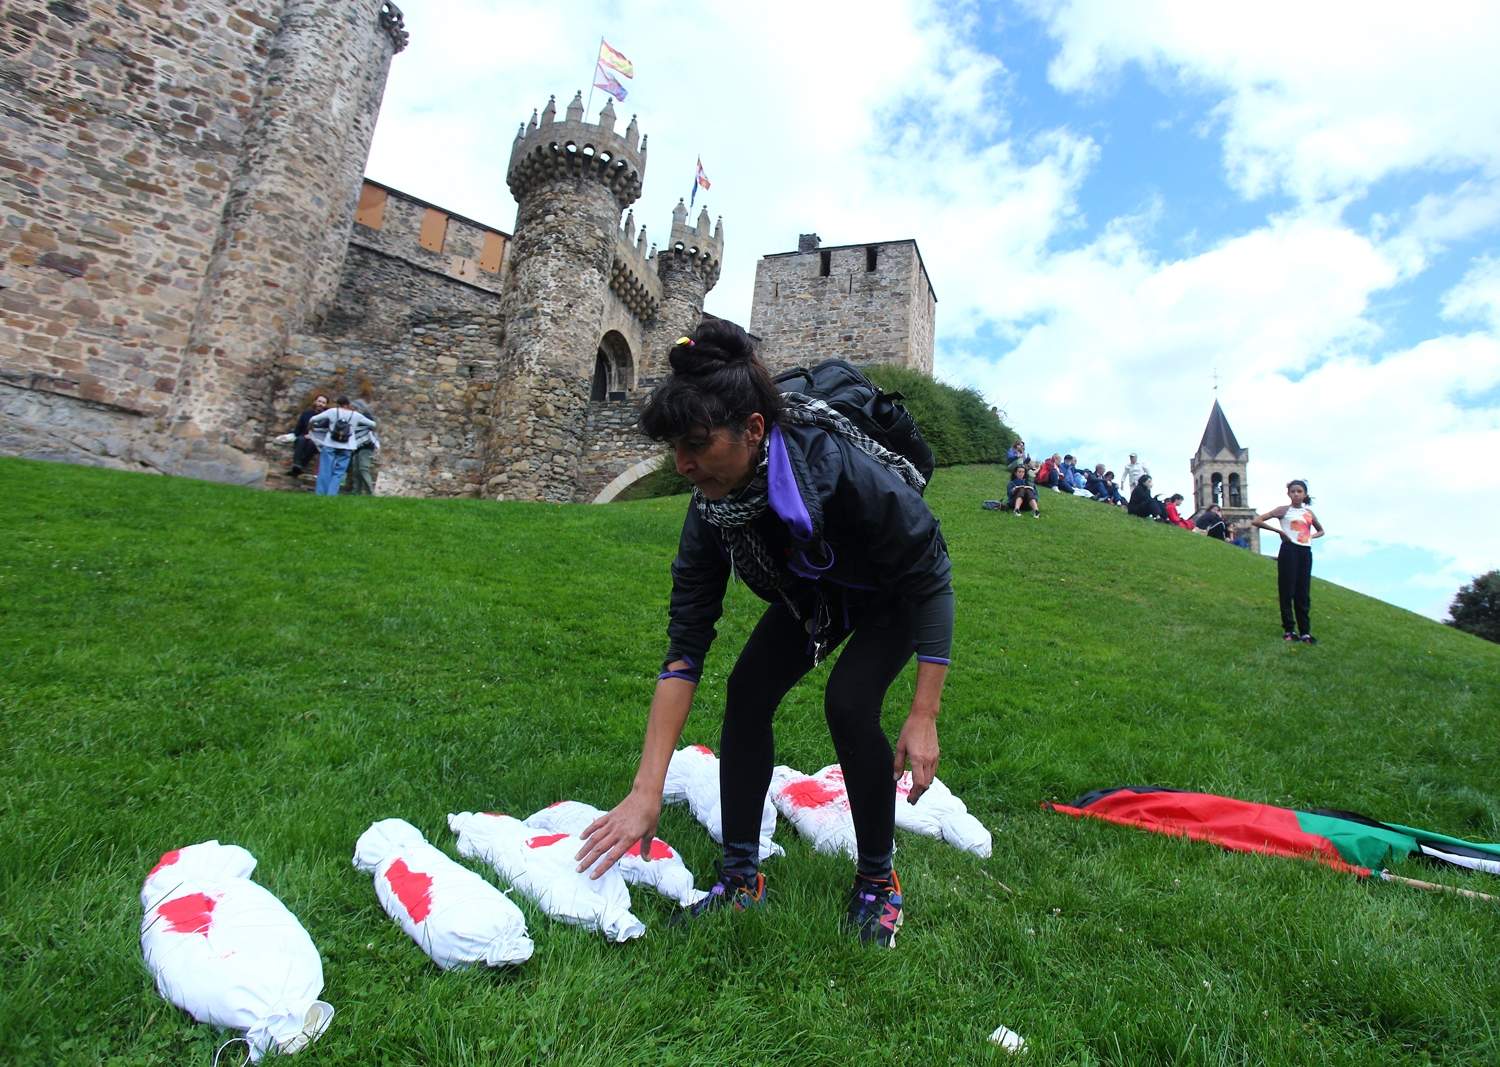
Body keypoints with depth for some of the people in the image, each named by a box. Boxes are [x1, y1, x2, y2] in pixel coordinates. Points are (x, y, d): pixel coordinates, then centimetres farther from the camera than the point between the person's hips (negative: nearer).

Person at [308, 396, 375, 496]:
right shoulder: (356, 415, 4)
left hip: (330, 445, 0)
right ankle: (331, 494, -6)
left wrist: (310, 426, 24)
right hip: (346, 448, 0)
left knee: (325, 471, 2)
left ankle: (321, 494, 1)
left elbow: (312, 419, 3)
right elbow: (373, 424, 16)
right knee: (338, 473, 2)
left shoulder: (332, 411, 2)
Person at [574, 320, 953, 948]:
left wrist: (924, 716, -28)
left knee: (848, 703, -24)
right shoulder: (711, 511, -26)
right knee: (747, 691, -12)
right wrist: (646, 793, -28)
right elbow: (684, 649, -25)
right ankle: (741, 878, 3)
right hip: (810, 596, 5)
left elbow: (930, 579, -28)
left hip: (891, 594, -4)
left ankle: (878, 883, 0)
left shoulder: (844, 472, -42)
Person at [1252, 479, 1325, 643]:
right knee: (1287, 590, -3)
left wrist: (1312, 536, 8)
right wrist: (1279, 531, -11)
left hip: (1305, 552, 4)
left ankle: (1305, 631, 7)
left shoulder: (1309, 512, 15)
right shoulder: (1283, 510, 1)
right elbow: (1257, 521, -8)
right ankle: (1289, 629, 3)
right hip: (1289, 550, -4)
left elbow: (1321, 530, 31)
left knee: (1303, 593, 4)